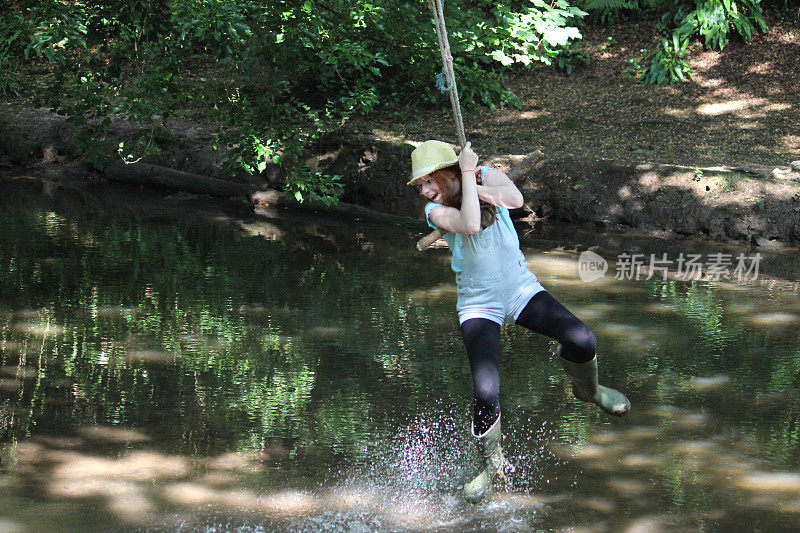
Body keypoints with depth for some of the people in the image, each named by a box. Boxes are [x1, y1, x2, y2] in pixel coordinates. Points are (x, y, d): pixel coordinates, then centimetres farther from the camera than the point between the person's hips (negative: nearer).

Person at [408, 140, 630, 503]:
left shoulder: (486, 176, -6)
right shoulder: (435, 210, -12)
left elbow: (515, 198, -28)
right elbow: (470, 225, -34)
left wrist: (473, 183, -27)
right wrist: (466, 177, -26)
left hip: (520, 289, 2)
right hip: (478, 305, -2)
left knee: (582, 341, -17)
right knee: (485, 392, -17)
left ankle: (587, 390, 19)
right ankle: (491, 463, 10)